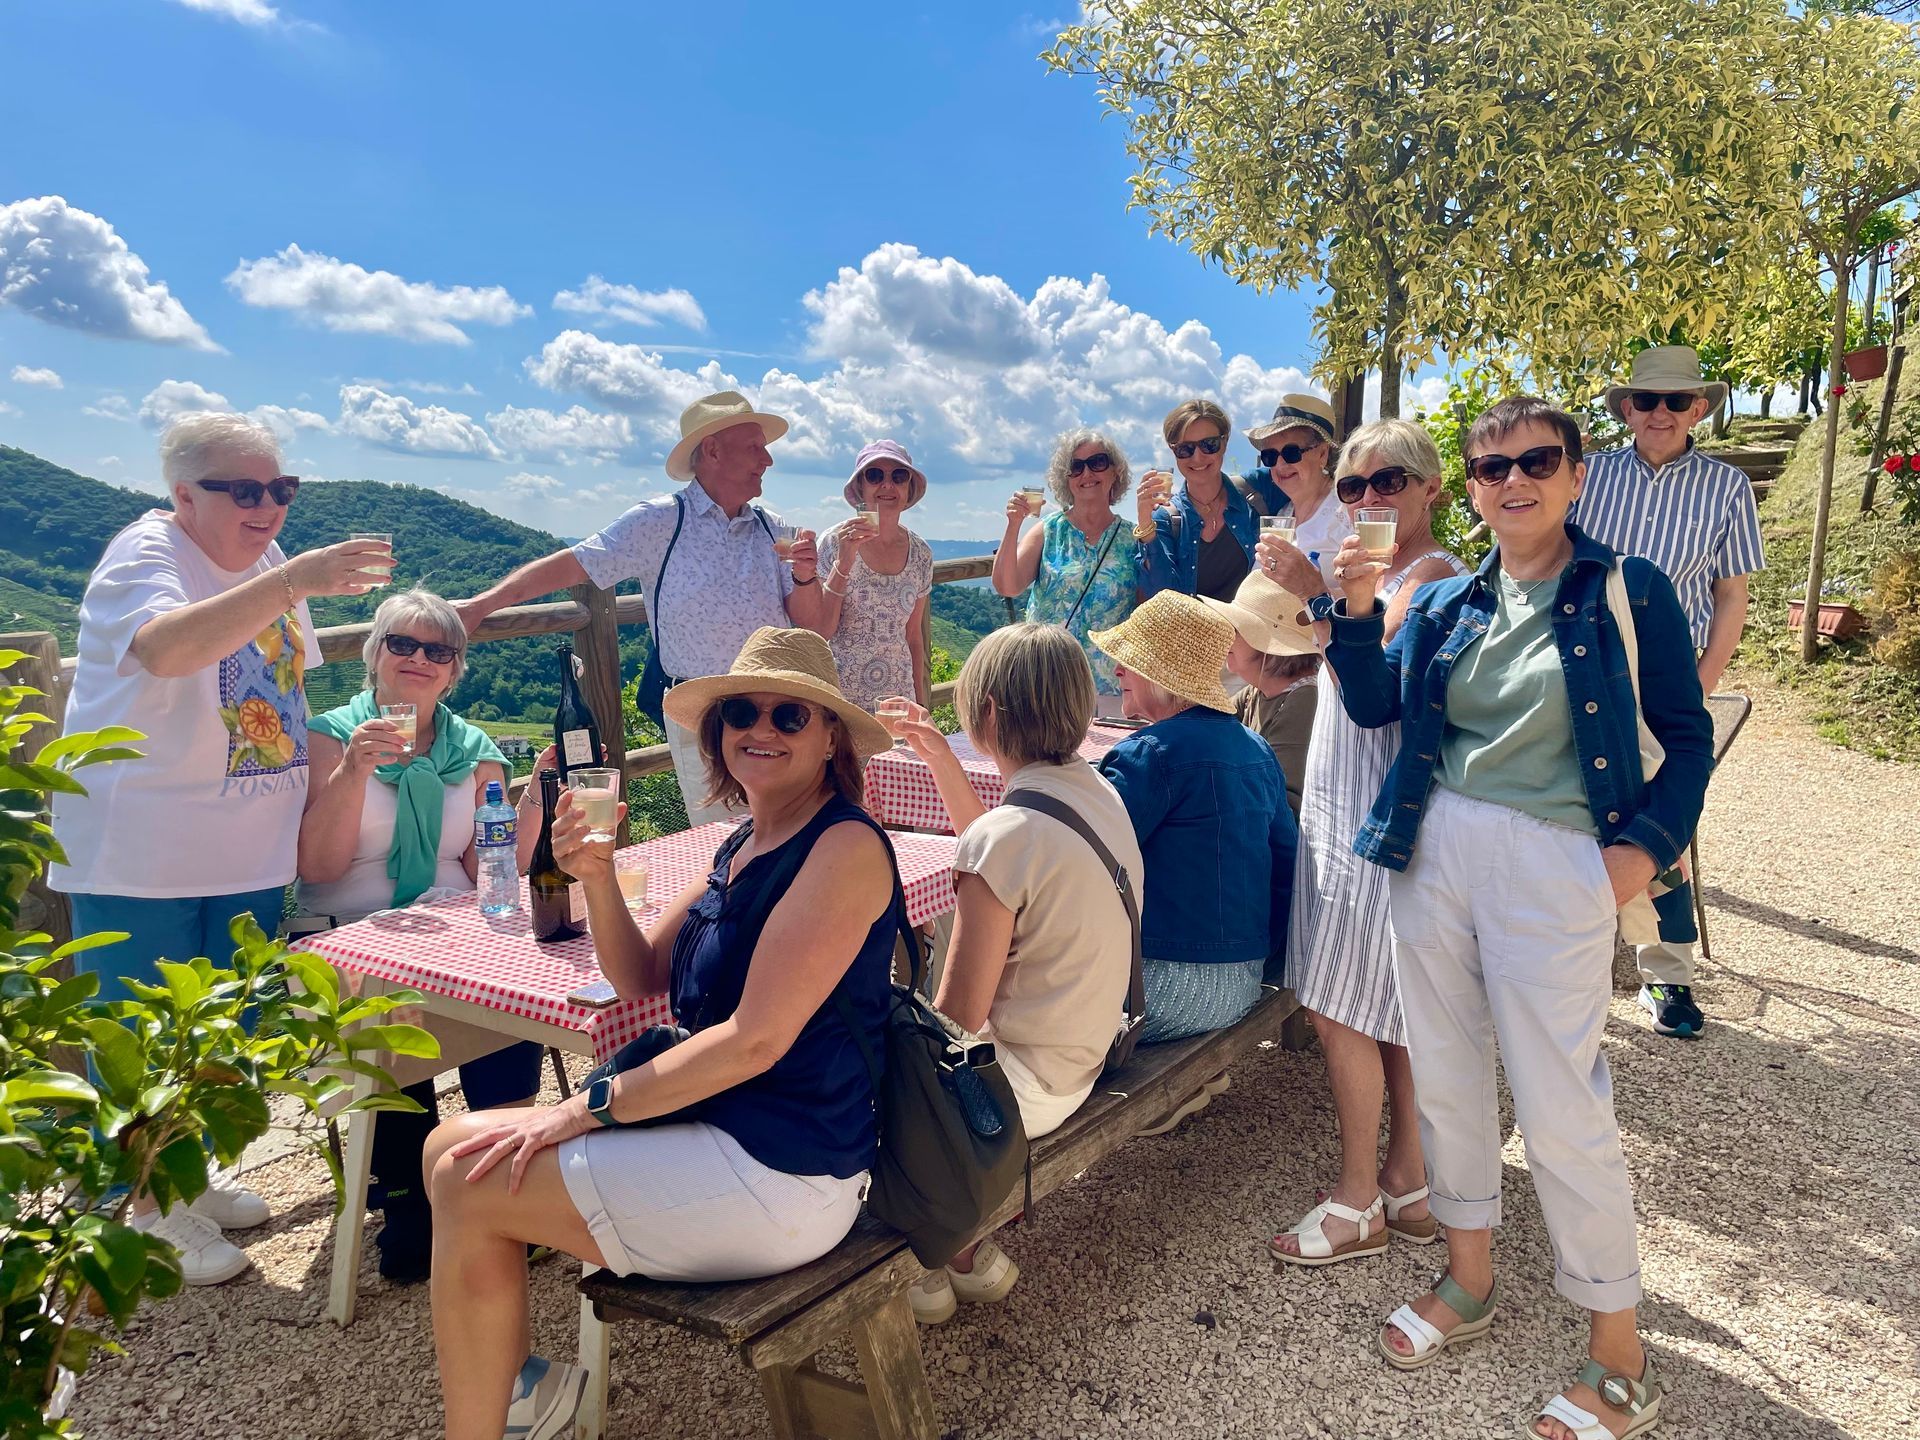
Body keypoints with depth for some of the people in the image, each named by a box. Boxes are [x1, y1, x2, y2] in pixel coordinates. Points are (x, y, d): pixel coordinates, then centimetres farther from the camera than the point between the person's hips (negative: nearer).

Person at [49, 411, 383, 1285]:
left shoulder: (270, 565, 8)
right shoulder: (145, 555, -16)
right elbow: (168, 648, -39)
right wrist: (294, 581, -46)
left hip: (248, 857, 7)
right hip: (138, 860, -7)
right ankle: (148, 1208, 24)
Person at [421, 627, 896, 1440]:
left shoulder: (845, 847, -18)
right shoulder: (745, 846, 10)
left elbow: (754, 1039, -22)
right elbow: (640, 978, 10)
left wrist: (590, 1106, -16)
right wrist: (596, 877, -8)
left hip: (783, 1175, -9)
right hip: (720, 1128, 9)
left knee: (468, 1183, -6)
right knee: (454, 1147, 7)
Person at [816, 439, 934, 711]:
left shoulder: (920, 554, 5)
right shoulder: (835, 542, -6)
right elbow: (820, 631, -12)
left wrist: (920, 703, 13)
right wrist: (843, 562, -20)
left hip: (898, 697, 3)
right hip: (840, 697, -3)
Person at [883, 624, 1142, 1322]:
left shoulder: (1005, 835, -28)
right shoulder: (1098, 790, -2)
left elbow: (958, 1017, -22)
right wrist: (941, 759, 18)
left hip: (1020, 1085, -8)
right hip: (1081, 1060, 8)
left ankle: (954, 1255, 21)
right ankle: (964, 1242, 24)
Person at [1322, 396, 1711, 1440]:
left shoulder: (1627, 592, -2)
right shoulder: (1446, 602, 9)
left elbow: (1686, 737, 0)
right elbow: (1374, 704, 1)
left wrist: (1647, 842, -12)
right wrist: (1357, 610, -12)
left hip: (1552, 866, -4)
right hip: (1434, 852, 5)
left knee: (1560, 1107, -1)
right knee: (1445, 1075, 14)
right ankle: (1469, 1279, 36)